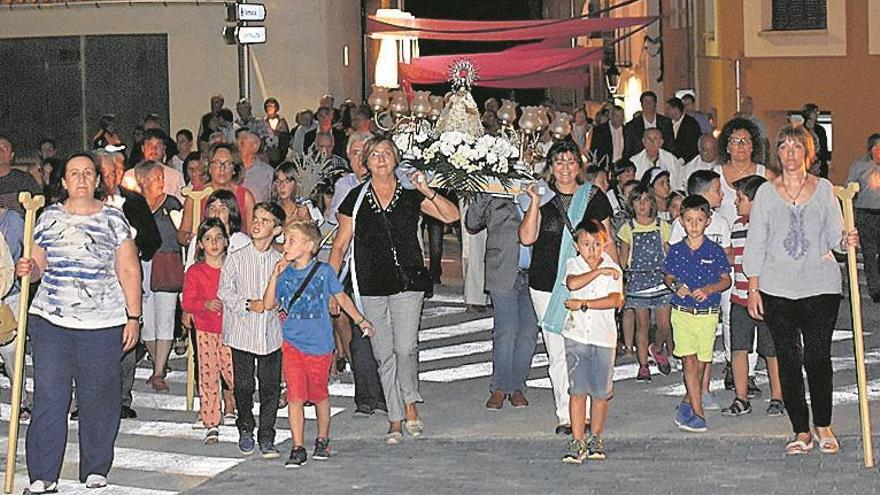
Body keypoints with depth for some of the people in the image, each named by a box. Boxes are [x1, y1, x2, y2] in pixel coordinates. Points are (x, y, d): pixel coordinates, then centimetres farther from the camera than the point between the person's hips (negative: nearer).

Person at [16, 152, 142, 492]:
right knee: (48, 397, -2)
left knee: (99, 398, 4)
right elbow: (39, 266, 16)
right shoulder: (49, 218, 10)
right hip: (51, 321, 1)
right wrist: (28, 269, -7)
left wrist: (133, 317, -1)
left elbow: (129, 272, 5)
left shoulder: (113, 220, 5)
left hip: (103, 323, -1)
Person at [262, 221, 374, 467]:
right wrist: (274, 277, -10)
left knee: (319, 395, 12)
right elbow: (268, 305, 0)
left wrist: (360, 320, 17)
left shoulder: (323, 271, -4)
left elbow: (341, 297, 10)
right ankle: (298, 449, -1)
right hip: (292, 343, 1)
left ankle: (323, 440, 32)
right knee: (295, 397, -5)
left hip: (319, 344, -1)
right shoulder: (285, 273, 3)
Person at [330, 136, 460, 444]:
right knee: (384, 354, 4)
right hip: (371, 287, 1)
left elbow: (452, 216, -1)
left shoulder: (410, 196, 4)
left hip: (407, 282, -1)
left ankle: (410, 404, 8)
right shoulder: (356, 198, 5)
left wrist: (428, 192, -15)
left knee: (405, 348, -14)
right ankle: (396, 420, 12)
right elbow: (341, 244, 8)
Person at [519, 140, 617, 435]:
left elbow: (607, 242, 10)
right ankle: (566, 415, 9)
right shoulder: (541, 197, 6)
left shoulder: (594, 198, 6)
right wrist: (535, 202, -11)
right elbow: (527, 238, -4)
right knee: (557, 352, 3)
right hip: (547, 287, 1)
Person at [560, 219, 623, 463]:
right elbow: (572, 283, -20)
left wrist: (583, 303, -17)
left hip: (604, 336, 1)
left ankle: (596, 439, 21)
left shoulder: (613, 269, 1)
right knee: (577, 390, -5)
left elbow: (614, 300, -13)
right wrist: (599, 271, -18)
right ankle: (577, 443, -2)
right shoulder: (573, 265, 3)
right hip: (577, 335, -1)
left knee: (601, 392, 6)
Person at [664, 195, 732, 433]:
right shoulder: (676, 250, 1)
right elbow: (668, 277, 13)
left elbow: (726, 280, 3)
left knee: (701, 364, 6)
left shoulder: (715, 251, -2)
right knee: (689, 361, -8)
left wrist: (709, 290, -15)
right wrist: (676, 286, -9)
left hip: (708, 313, 0)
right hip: (682, 312, 0)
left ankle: (688, 402, 26)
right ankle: (698, 413, -7)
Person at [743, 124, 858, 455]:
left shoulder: (824, 189, 5)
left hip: (821, 285, 0)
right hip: (777, 288, 1)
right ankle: (801, 431, 9)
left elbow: (834, 235, 8)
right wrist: (753, 289, 0)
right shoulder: (766, 192, 5)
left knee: (818, 357, -2)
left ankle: (823, 426, 15)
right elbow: (755, 243, 5)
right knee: (788, 359, 1)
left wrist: (846, 241, -16)